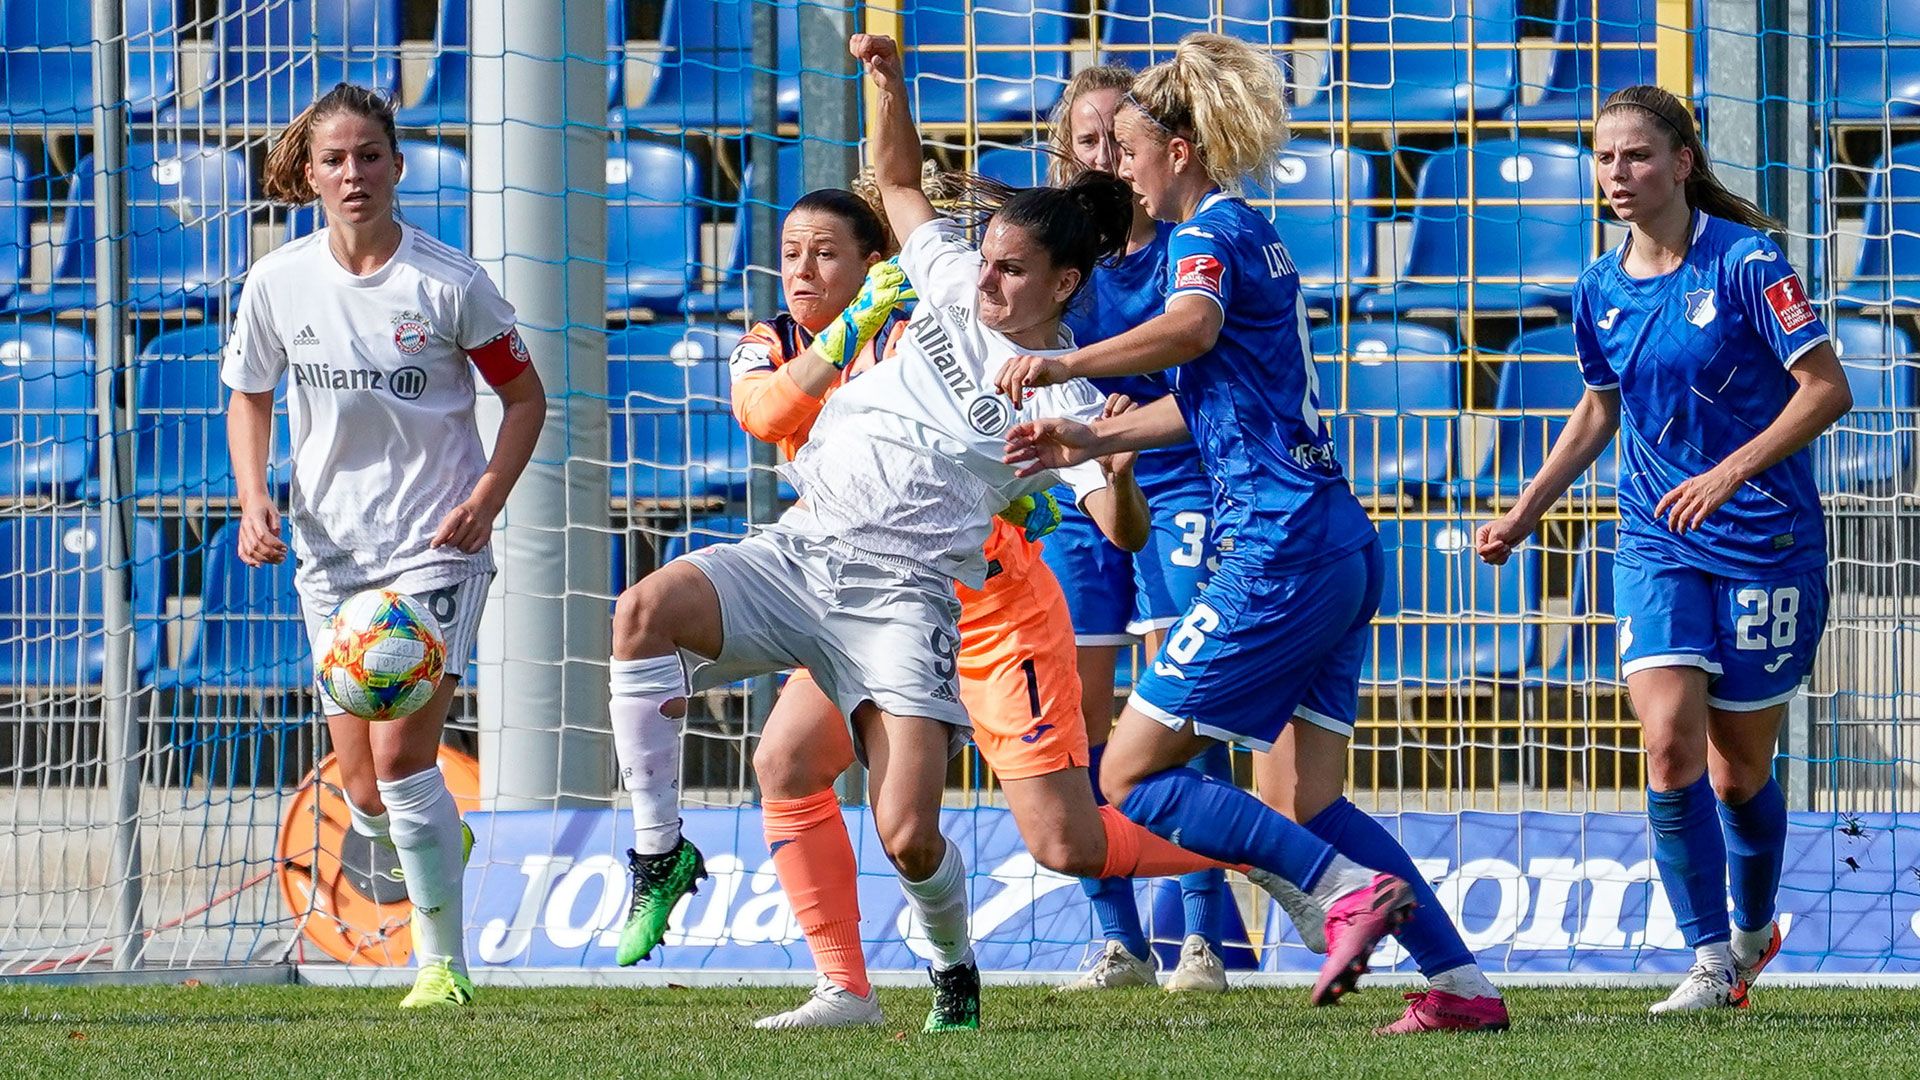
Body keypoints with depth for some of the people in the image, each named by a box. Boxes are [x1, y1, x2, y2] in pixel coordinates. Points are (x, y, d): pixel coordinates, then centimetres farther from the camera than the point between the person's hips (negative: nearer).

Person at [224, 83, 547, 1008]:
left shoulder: (448, 282, -9)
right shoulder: (278, 283, -1)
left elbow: (524, 395, 2)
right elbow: (249, 399, 15)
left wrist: (487, 498, -12)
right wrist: (254, 500, -2)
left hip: (436, 546, -4)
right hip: (330, 549, 4)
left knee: (401, 752, -17)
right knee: (365, 793, 3)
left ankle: (442, 963, -6)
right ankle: (442, 845, 39)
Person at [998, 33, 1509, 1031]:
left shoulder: (1208, 234, -7)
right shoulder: (1257, 237, 21)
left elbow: (1192, 327, -32)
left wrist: (1063, 364, -36)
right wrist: (1092, 438, 32)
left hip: (1278, 553, -10)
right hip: (1340, 541, 10)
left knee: (1130, 779, -6)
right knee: (1311, 804, 10)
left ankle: (1349, 887, -14)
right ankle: (1462, 982, 3)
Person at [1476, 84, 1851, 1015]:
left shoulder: (1744, 262, -11)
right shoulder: (1601, 291, 6)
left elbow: (1827, 388, -14)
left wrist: (1731, 472, -23)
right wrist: (1525, 513, 17)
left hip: (1765, 542, -4)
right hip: (1658, 545, 4)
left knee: (1739, 772, 3)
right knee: (1669, 741, -17)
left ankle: (1754, 929, 31)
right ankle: (1711, 961, -9)